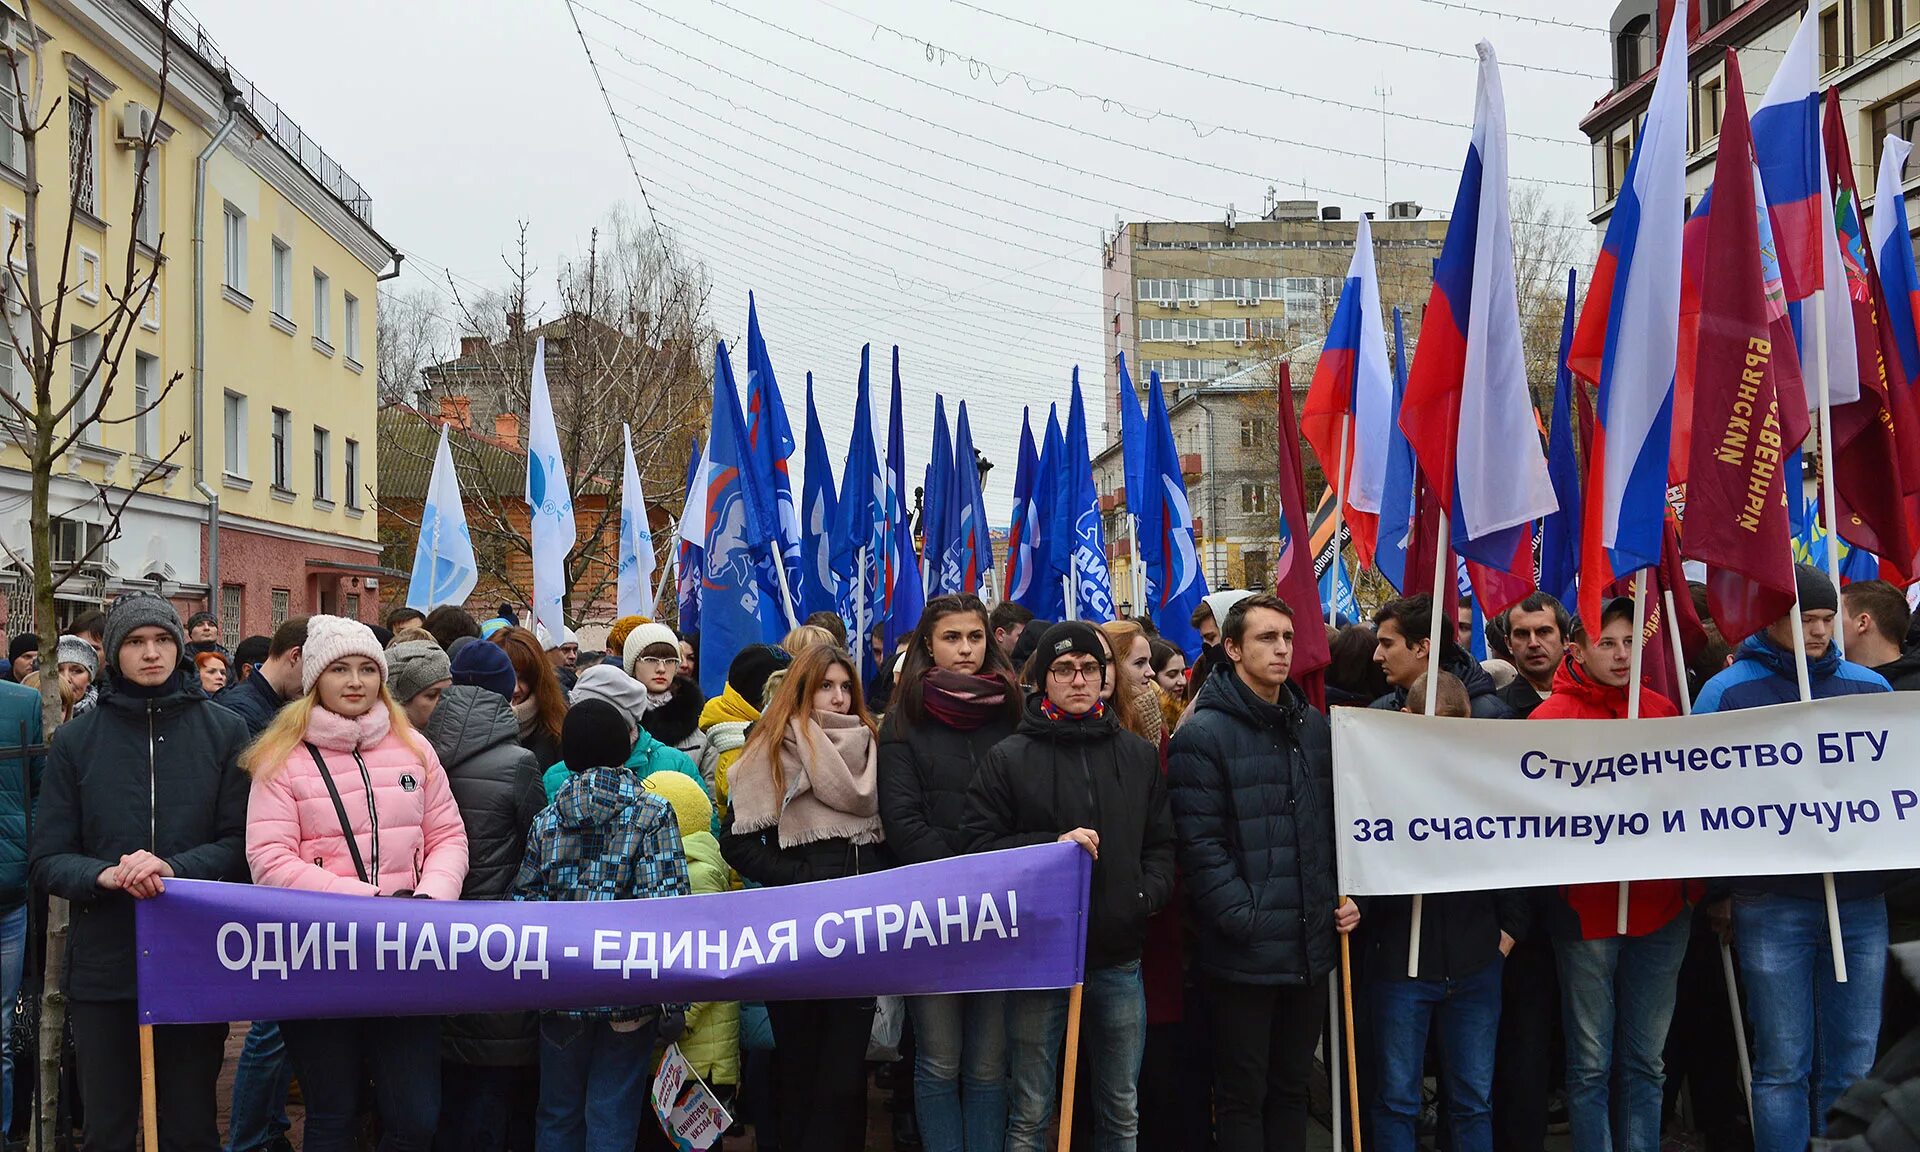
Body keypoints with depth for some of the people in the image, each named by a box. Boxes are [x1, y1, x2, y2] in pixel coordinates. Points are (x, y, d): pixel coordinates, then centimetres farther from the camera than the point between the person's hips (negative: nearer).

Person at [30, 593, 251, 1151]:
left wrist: (176, 868, -20)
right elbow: (46, 862, 2)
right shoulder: (76, 740, 4)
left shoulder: (224, 731, 2)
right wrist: (105, 875, -18)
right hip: (102, 967, 1)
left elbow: (243, 842, -3)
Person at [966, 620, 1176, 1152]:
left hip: (1119, 956, 4)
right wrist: (1054, 846, -16)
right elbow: (980, 845, -5)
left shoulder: (1139, 755, 10)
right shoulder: (1009, 758, -2)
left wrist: (1150, 893, -2)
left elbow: (1161, 842, 16)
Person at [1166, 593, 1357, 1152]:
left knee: (1292, 1086, 18)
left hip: (1312, 946, 6)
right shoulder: (1203, 735, -11)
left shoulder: (1315, 727, 11)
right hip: (1243, 952, -6)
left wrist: (1345, 896, 4)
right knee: (1242, 1095, 6)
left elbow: (1335, 824, 17)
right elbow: (1200, 844, -17)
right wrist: (1244, 918, -21)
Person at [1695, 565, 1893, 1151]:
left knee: (1853, 1068, 7)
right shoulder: (1728, 691, 1)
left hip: (1861, 900, 3)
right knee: (1782, 1068, 2)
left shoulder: (1872, 687, 10)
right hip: (1772, 904, -3)